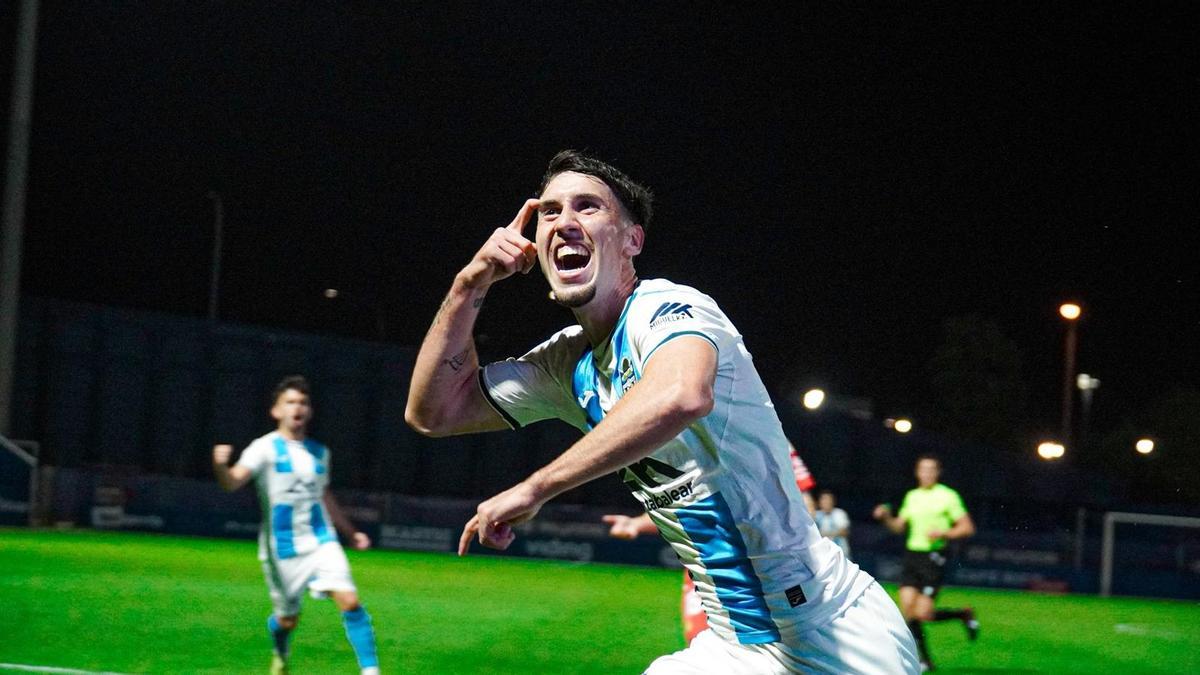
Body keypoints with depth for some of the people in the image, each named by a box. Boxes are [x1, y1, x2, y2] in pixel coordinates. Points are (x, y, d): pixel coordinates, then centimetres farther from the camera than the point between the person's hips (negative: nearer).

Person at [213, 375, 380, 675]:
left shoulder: (320, 453, 10)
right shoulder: (265, 448, -7)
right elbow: (232, 482, -24)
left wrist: (351, 532, 28)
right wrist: (220, 466, -47)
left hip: (321, 542, 3)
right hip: (281, 548, -3)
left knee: (349, 600, -16)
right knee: (287, 618, 7)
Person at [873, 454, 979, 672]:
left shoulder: (948, 496, -3)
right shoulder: (912, 496, 13)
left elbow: (967, 528, -3)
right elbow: (899, 526, 20)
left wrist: (943, 534, -18)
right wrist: (886, 518, 0)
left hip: (934, 556, -5)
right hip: (912, 554, 5)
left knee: (923, 613, -13)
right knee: (907, 610, -4)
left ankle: (964, 615, 14)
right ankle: (925, 660, 9)